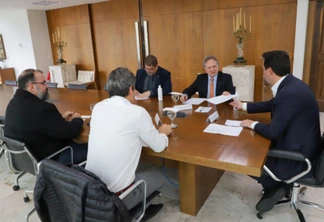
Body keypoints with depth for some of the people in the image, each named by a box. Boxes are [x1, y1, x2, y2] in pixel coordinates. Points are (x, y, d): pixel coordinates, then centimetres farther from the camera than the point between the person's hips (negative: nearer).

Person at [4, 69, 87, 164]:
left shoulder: (14, 102, 0)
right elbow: (71, 132, -22)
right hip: (46, 159, -9)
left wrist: (61, 118, 7)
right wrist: (77, 119, -2)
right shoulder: (41, 108, -31)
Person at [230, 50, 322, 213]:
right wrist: (243, 106, 22)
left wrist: (252, 124, -7)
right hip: (298, 144, 10)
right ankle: (276, 185, 26)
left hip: (297, 155, -9)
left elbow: (273, 132, -26)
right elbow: (271, 105, 17)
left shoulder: (290, 93, -32)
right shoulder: (289, 84, -1)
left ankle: (275, 187, 18)